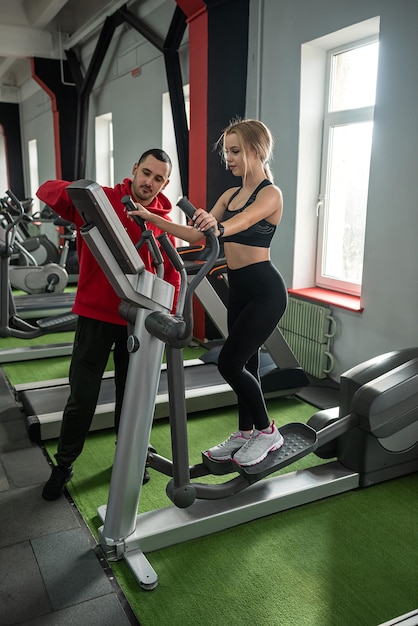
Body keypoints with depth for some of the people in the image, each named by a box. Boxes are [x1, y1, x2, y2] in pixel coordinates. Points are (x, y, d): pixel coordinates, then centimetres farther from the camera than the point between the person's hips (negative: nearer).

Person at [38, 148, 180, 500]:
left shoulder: (163, 220, 3)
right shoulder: (99, 199, -6)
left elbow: (171, 272, 4)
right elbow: (47, 191, -10)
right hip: (96, 315, -3)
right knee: (82, 398, 4)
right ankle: (64, 465, 25)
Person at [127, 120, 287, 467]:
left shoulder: (271, 194, -12)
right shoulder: (230, 195, 12)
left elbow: (240, 222, -33)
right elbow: (197, 234, 6)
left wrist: (217, 225, -55)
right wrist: (152, 218, -3)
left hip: (265, 290, -8)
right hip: (239, 288, 8)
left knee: (229, 362, -8)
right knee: (245, 363, 15)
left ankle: (267, 431, 12)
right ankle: (246, 432, 30)